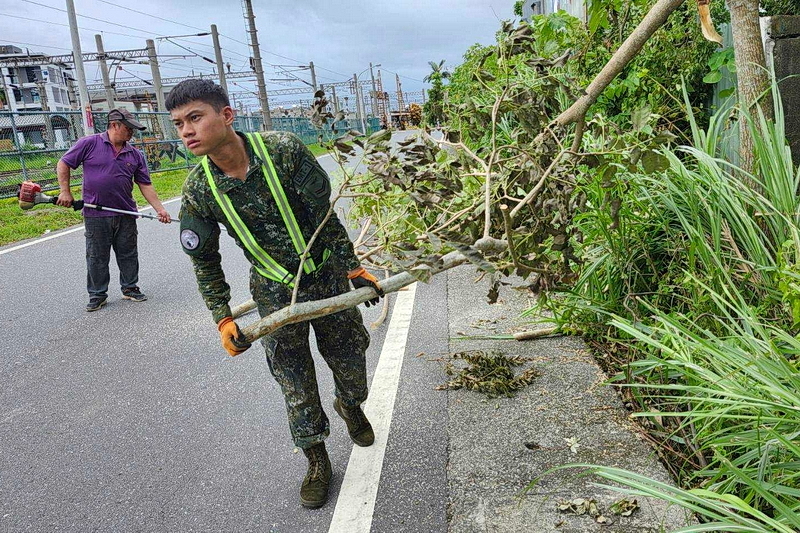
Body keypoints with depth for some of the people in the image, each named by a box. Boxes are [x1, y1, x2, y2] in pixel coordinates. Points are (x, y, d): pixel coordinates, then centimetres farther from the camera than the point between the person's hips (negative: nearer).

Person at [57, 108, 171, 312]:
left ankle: (130, 288, 27)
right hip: (95, 215, -3)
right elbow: (63, 165, 1)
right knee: (96, 257, 6)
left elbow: (145, 185, 6)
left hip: (126, 215, 3)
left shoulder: (135, 155, 6)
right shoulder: (89, 144, -4)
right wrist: (65, 191, -6)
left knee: (128, 254, 11)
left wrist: (160, 209, -2)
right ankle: (97, 294, 18)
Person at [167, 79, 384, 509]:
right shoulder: (198, 191, -15)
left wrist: (353, 268, -9)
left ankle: (351, 405, 49)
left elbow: (324, 215, -13)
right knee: (295, 383, 7)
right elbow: (204, 261, -2)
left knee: (350, 360, 14)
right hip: (275, 294, 1)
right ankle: (316, 462, 28)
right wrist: (223, 319, -5)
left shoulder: (283, 150, -21)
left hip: (326, 276, 0)